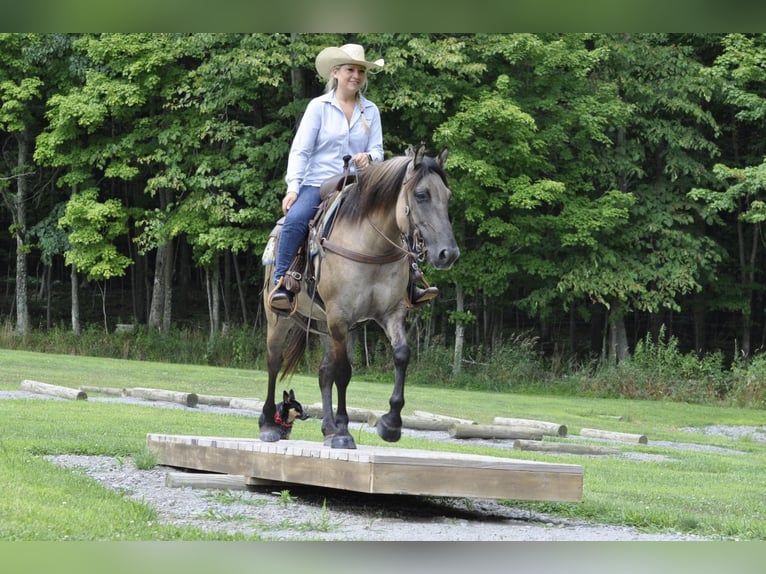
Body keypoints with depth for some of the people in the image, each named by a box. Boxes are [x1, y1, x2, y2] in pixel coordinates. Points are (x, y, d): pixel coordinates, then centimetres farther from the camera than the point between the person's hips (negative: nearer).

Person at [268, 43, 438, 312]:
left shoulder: (371, 111, 10)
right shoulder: (318, 106, 0)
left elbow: (377, 150, 6)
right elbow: (299, 151, -5)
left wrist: (369, 157, -19)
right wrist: (293, 187, -17)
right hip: (318, 184, -3)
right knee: (295, 220, -32)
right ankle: (280, 285, -26)